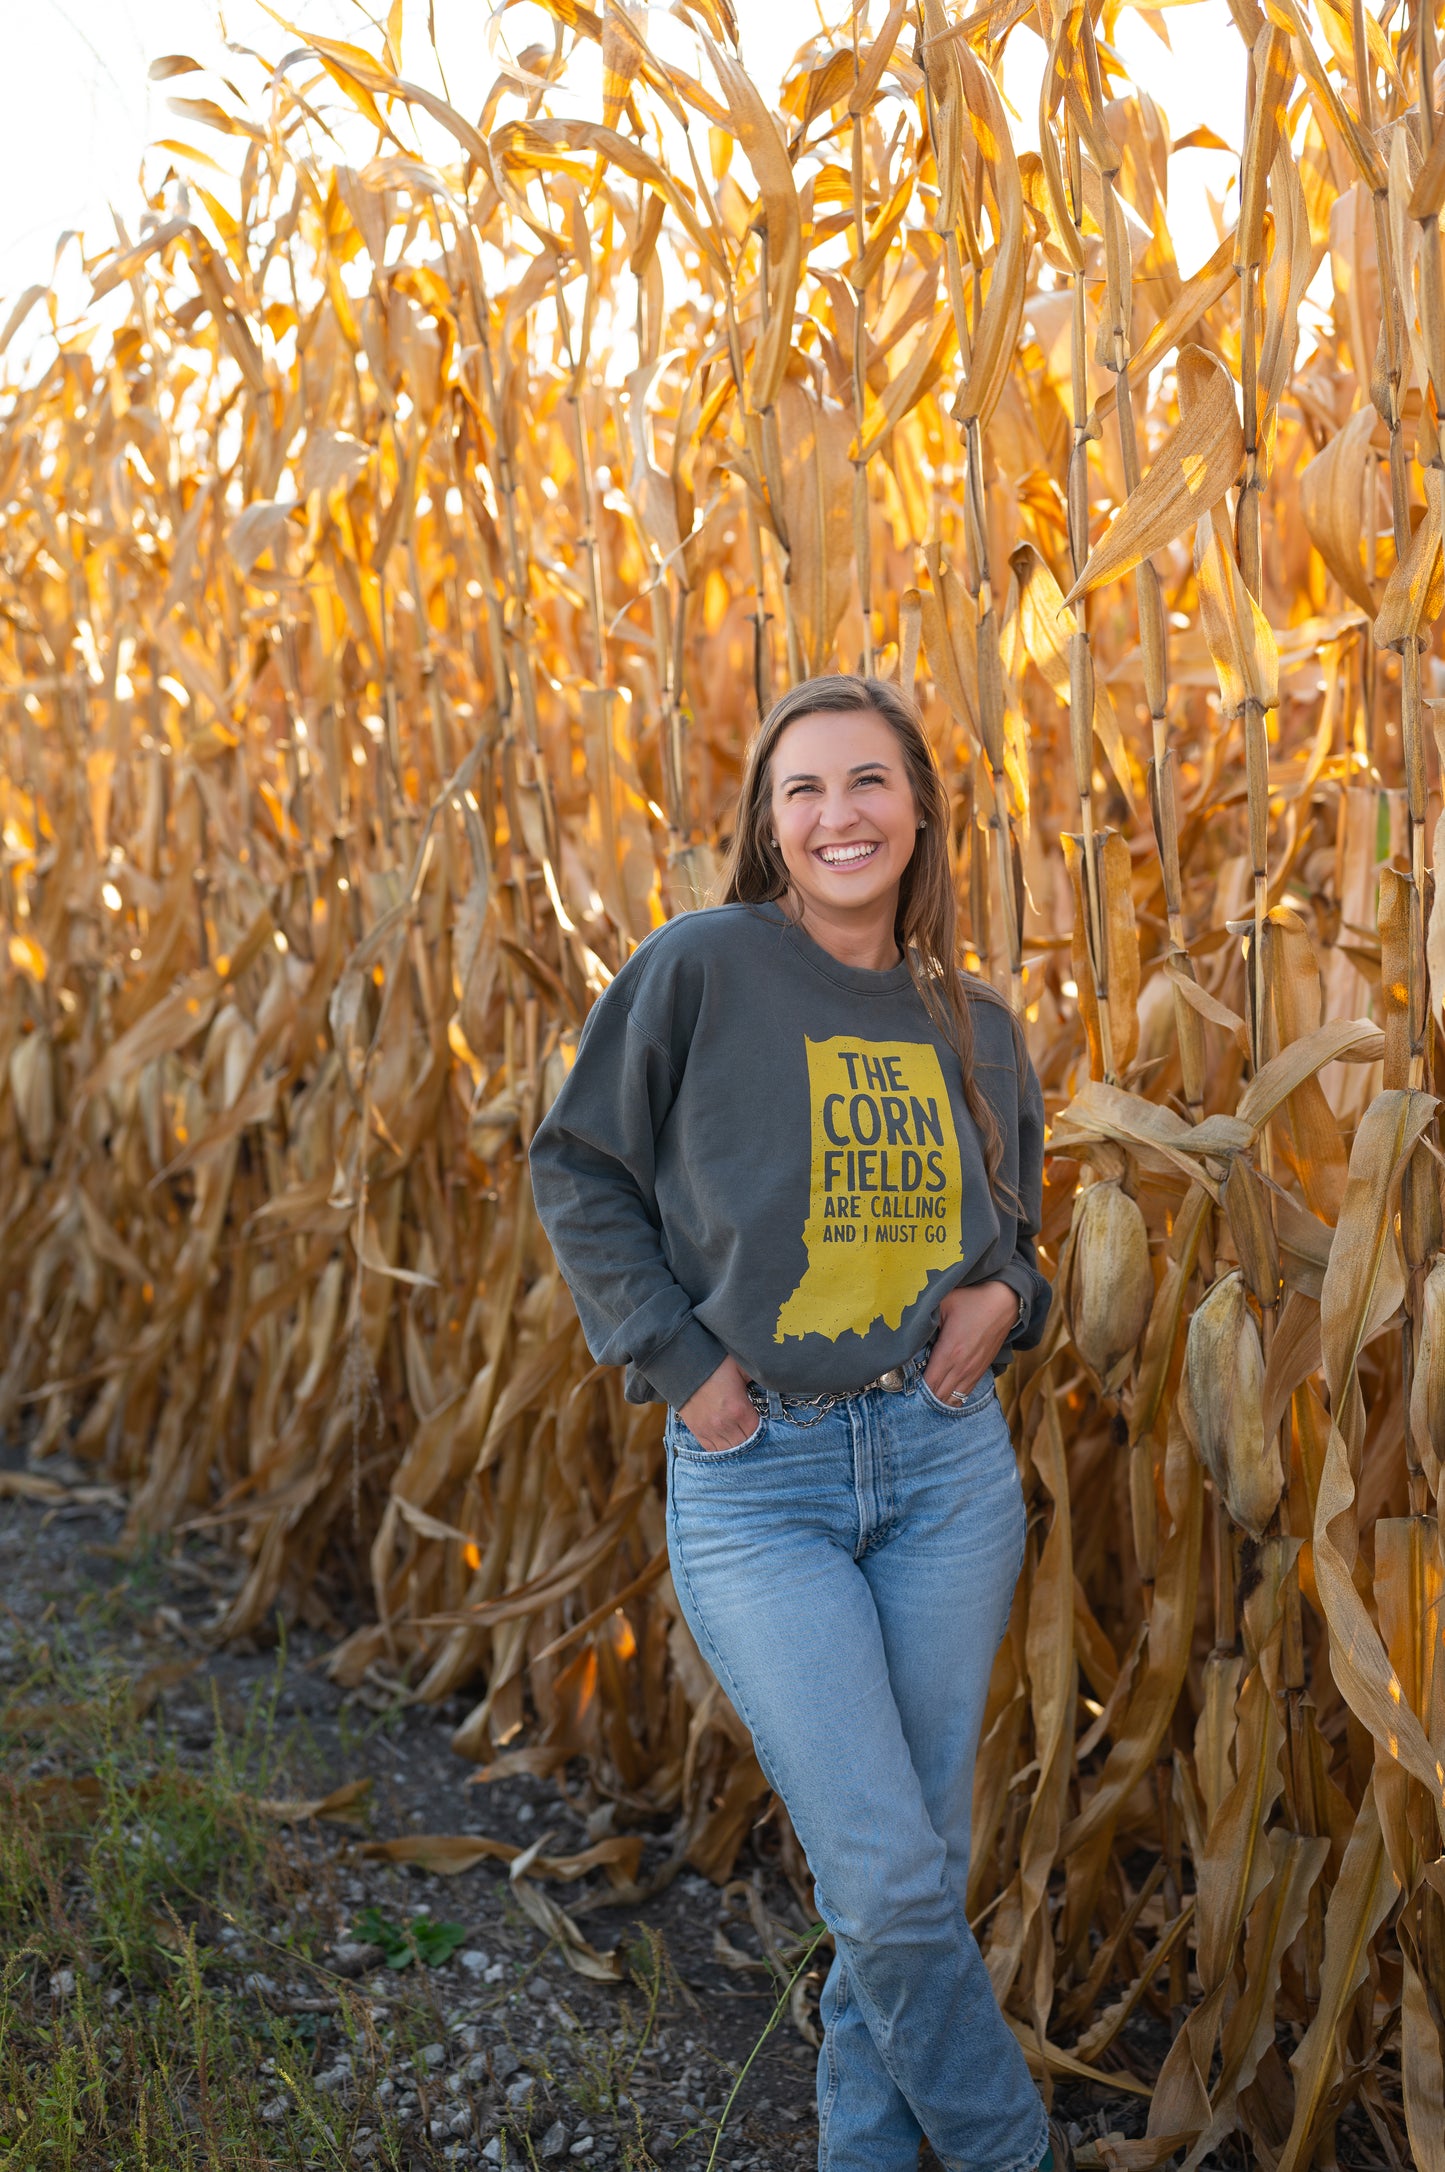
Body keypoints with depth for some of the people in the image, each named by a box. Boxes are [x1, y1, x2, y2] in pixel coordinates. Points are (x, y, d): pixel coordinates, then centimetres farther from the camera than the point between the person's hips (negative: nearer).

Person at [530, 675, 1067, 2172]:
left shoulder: (973, 1029, 8)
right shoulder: (701, 968, -6)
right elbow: (577, 1173, -1)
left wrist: (1002, 1296, -1)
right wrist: (678, 1360, -8)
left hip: (946, 1463, 5)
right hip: (755, 1479, -4)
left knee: (920, 1863, 13)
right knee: (887, 1882, -5)